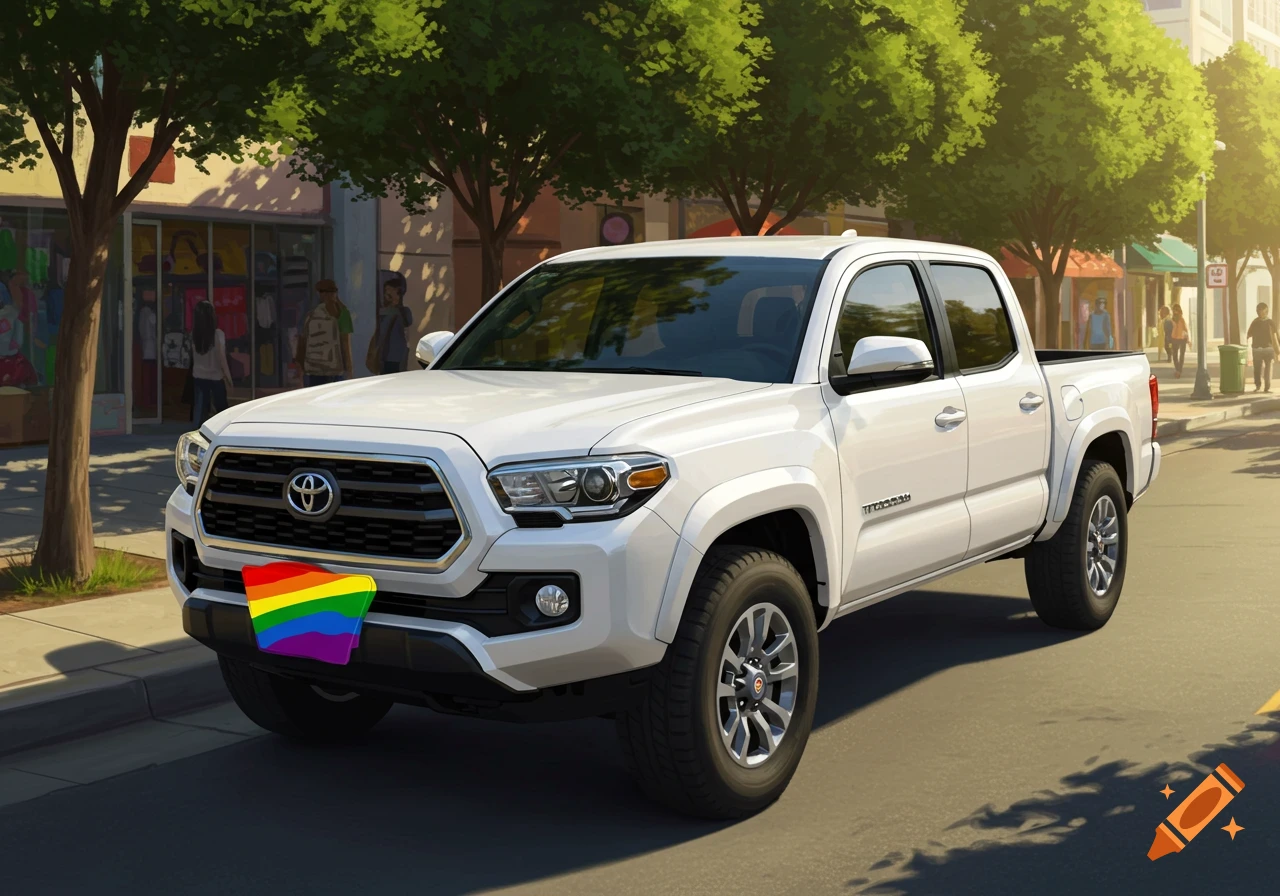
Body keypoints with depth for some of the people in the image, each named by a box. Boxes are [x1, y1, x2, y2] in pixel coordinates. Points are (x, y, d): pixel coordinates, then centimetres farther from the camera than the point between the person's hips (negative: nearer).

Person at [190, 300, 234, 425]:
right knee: (221, 408, 13)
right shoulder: (218, 334, -16)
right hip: (216, 377, -3)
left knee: (200, 408, 7)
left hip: (198, 377, 3)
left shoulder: (194, 334, -6)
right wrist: (229, 378, -3)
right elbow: (222, 359, -15)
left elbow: (193, 357, 6)